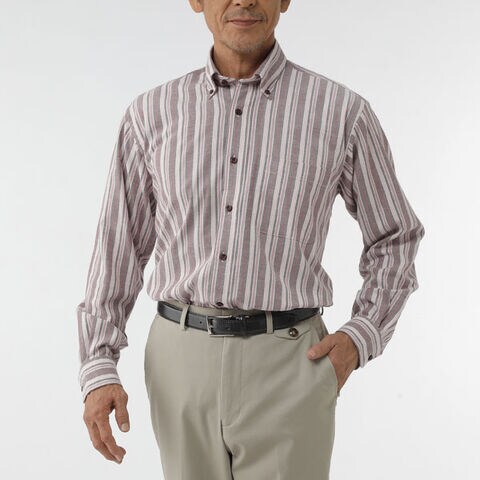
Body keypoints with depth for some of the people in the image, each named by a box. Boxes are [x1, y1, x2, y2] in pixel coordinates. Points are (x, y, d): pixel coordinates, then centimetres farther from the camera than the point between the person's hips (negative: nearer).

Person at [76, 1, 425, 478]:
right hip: (181, 360, 3)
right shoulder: (151, 114, 3)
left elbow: (394, 238, 9)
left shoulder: (343, 112, -3)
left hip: (287, 365, -2)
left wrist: (360, 338, -5)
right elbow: (119, 247, 6)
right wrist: (98, 371, -3)